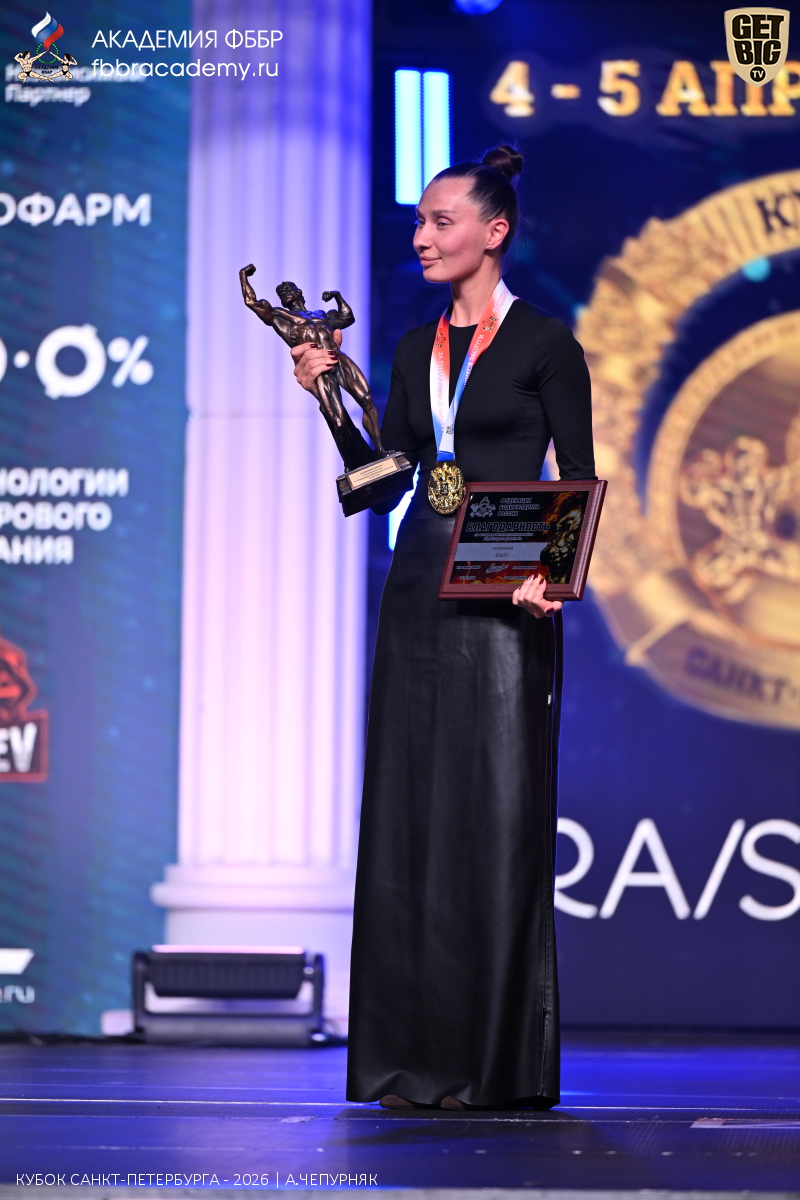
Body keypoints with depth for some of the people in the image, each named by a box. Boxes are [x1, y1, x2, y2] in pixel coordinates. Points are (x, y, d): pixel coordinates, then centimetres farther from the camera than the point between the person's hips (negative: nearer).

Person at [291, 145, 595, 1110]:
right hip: (419, 586, 6)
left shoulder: (544, 342, -2)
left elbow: (580, 481, -5)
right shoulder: (418, 348, 15)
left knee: (496, 808, -6)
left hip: (505, 590, -6)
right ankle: (420, 1056, 10)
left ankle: (500, 1061, 1)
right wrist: (328, 395, 1)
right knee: (409, 806, 4)